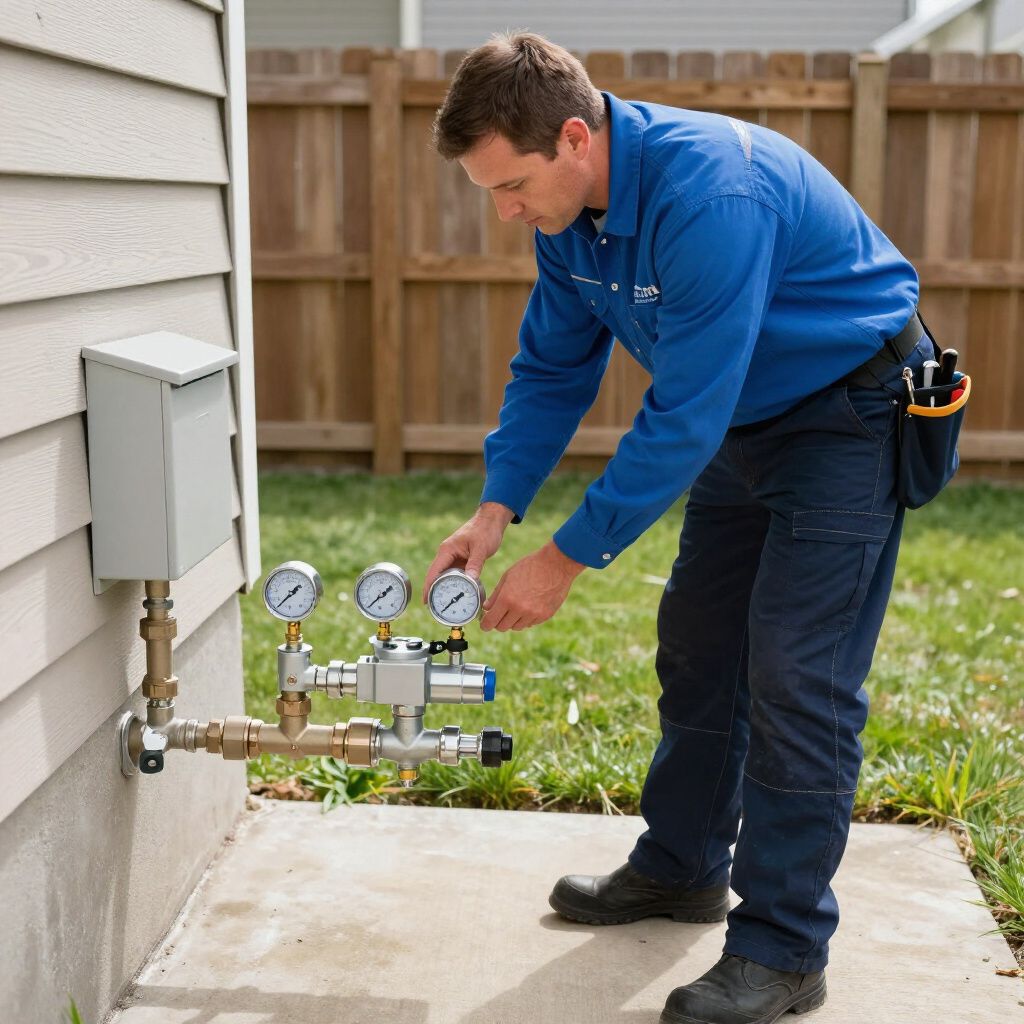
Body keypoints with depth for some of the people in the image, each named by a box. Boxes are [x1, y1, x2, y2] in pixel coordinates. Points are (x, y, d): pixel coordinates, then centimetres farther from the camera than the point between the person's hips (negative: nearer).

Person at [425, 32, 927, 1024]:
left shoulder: (709, 194, -34)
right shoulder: (568, 207, -7)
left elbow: (684, 415, -33)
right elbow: (552, 366, 1)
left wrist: (567, 558, -27)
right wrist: (495, 510, -12)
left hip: (852, 410, -8)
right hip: (746, 417, 9)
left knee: (797, 673, -11)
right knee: (698, 647, 13)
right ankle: (682, 866, 30)